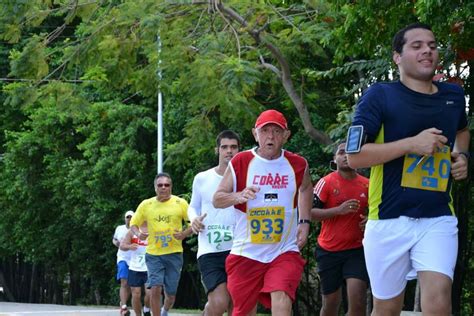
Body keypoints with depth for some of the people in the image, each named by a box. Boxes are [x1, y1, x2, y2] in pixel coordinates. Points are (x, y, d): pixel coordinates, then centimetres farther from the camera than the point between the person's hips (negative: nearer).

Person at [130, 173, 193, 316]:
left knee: (171, 294, 8)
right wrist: (138, 234, -12)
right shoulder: (146, 204, 1)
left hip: (174, 254, 0)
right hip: (153, 254, 0)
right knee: (155, 289, -17)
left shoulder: (180, 203, -3)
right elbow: (133, 223, 10)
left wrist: (184, 234, -18)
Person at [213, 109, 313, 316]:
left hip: (285, 251, 0)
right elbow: (217, 199, -1)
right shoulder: (240, 163, -5)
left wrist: (305, 222, 11)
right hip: (246, 252, 0)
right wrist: (239, 196, -22)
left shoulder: (298, 165, 1)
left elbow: (305, 189, 23)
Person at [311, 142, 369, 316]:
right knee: (331, 302, 10)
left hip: (357, 250, 1)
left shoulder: (367, 185, 5)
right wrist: (339, 210, -23)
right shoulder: (326, 182, -5)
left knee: (357, 299, -15)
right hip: (329, 251, -1)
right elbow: (310, 212, -12)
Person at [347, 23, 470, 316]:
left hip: (439, 218, 2)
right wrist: (413, 143, -17)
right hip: (389, 219, -2)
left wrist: (461, 154, 11)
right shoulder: (380, 95, -4)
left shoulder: (454, 95, 10)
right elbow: (354, 156, -11)